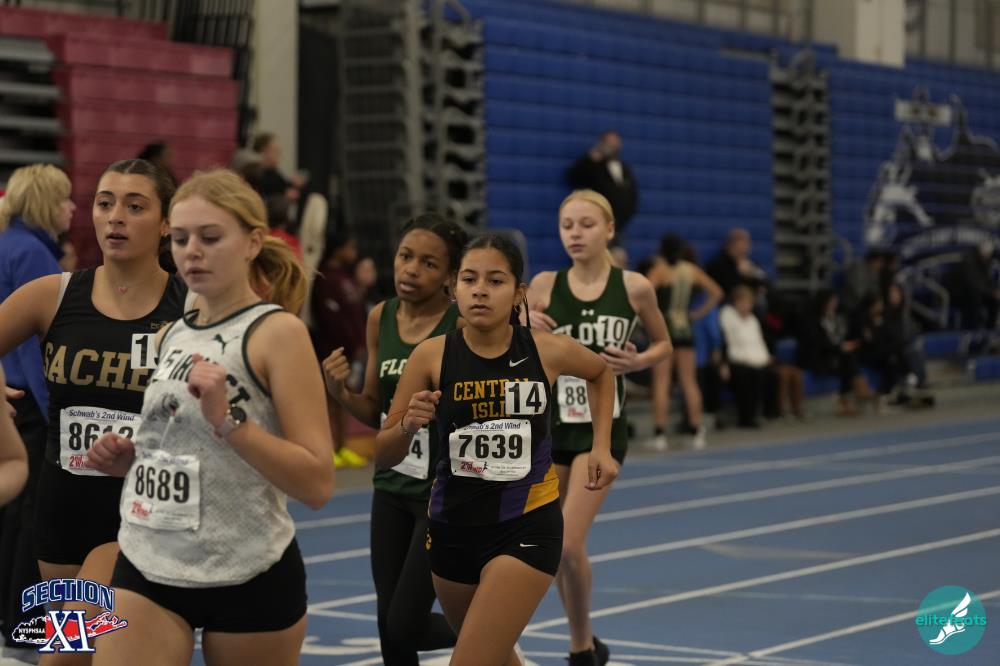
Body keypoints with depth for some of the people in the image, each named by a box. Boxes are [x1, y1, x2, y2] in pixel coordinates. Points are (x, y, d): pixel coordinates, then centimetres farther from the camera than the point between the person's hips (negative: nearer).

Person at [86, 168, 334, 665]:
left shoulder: (278, 332, -10)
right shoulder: (170, 336, 10)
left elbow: (317, 484, -16)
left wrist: (228, 417, -25)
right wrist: (131, 458, 6)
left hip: (248, 580, -5)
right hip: (147, 567, 5)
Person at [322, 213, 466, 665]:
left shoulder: (464, 325, -15)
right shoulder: (380, 319, 3)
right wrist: (340, 393, -6)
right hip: (392, 487, 6)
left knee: (406, 625, -6)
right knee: (389, 628, 8)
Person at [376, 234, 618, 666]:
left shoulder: (548, 351, -8)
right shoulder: (431, 355, -8)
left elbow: (601, 372, 17)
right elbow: (383, 457, -2)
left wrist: (601, 447, 9)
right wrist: (408, 426, -22)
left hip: (527, 527, -3)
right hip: (452, 526, 3)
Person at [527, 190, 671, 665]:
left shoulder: (634, 287, -5)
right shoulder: (544, 286, -1)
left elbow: (664, 345, 10)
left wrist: (636, 361, -10)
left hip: (602, 428, -3)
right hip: (549, 423, 3)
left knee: (568, 545, -15)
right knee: (552, 546, 10)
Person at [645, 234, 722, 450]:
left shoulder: (660, 270, -8)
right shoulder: (691, 270, 6)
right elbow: (716, 292, 12)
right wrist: (698, 313, 13)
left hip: (663, 326, -4)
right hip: (685, 327, 4)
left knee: (661, 382, -3)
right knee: (689, 382, 10)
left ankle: (660, 433, -7)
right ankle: (696, 431, 12)